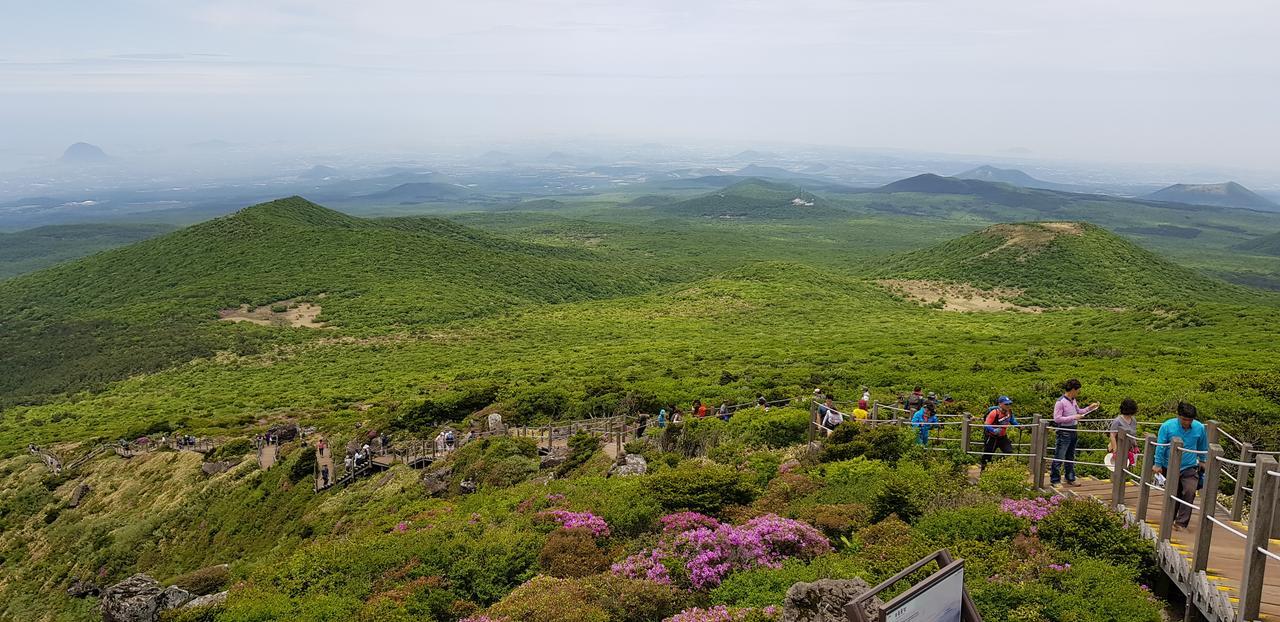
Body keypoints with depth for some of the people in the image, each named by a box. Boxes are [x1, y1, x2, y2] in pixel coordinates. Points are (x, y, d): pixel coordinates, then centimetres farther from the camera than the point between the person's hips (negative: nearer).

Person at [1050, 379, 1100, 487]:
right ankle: (1055, 480, 3)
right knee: (1059, 458, -3)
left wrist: (1089, 408, 11)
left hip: (1073, 432, 9)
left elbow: (1079, 411, 24)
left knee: (1070, 457, 18)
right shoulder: (1061, 402, -17)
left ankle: (1070, 479, 28)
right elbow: (1057, 418, -20)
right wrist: (1073, 417, -21)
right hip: (1063, 432, -9)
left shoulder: (1073, 401, 8)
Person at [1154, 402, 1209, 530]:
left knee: (1189, 492, -14)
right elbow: (1160, 447, -6)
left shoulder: (1199, 428, -5)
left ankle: (1181, 522, -8)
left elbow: (1203, 447, 14)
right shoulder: (1167, 426, -11)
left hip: (1190, 468, 0)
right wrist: (1158, 464, -5)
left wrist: (1202, 461, 23)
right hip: (1170, 467, 0)